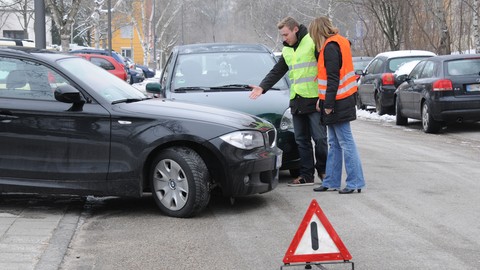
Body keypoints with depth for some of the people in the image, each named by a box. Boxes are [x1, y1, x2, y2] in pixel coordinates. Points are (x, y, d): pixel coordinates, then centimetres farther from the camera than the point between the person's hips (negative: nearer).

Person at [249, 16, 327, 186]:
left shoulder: (313, 42, -7)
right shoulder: (287, 51, 17)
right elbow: (276, 72, 18)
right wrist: (262, 87, 2)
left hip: (314, 100, -7)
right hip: (296, 102, 7)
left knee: (320, 138, -2)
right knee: (301, 140, 7)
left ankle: (323, 170, 13)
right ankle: (306, 175, 11)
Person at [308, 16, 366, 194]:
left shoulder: (330, 47, -14)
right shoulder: (339, 42, 16)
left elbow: (333, 78, -19)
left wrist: (328, 103, -17)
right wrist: (323, 99, 14)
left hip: (337, 102, -10)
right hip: (341, 101, 10)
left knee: (346, 142, -7)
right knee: (334, 144, 14)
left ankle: (355, 183, -5)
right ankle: (331, 182, 20)